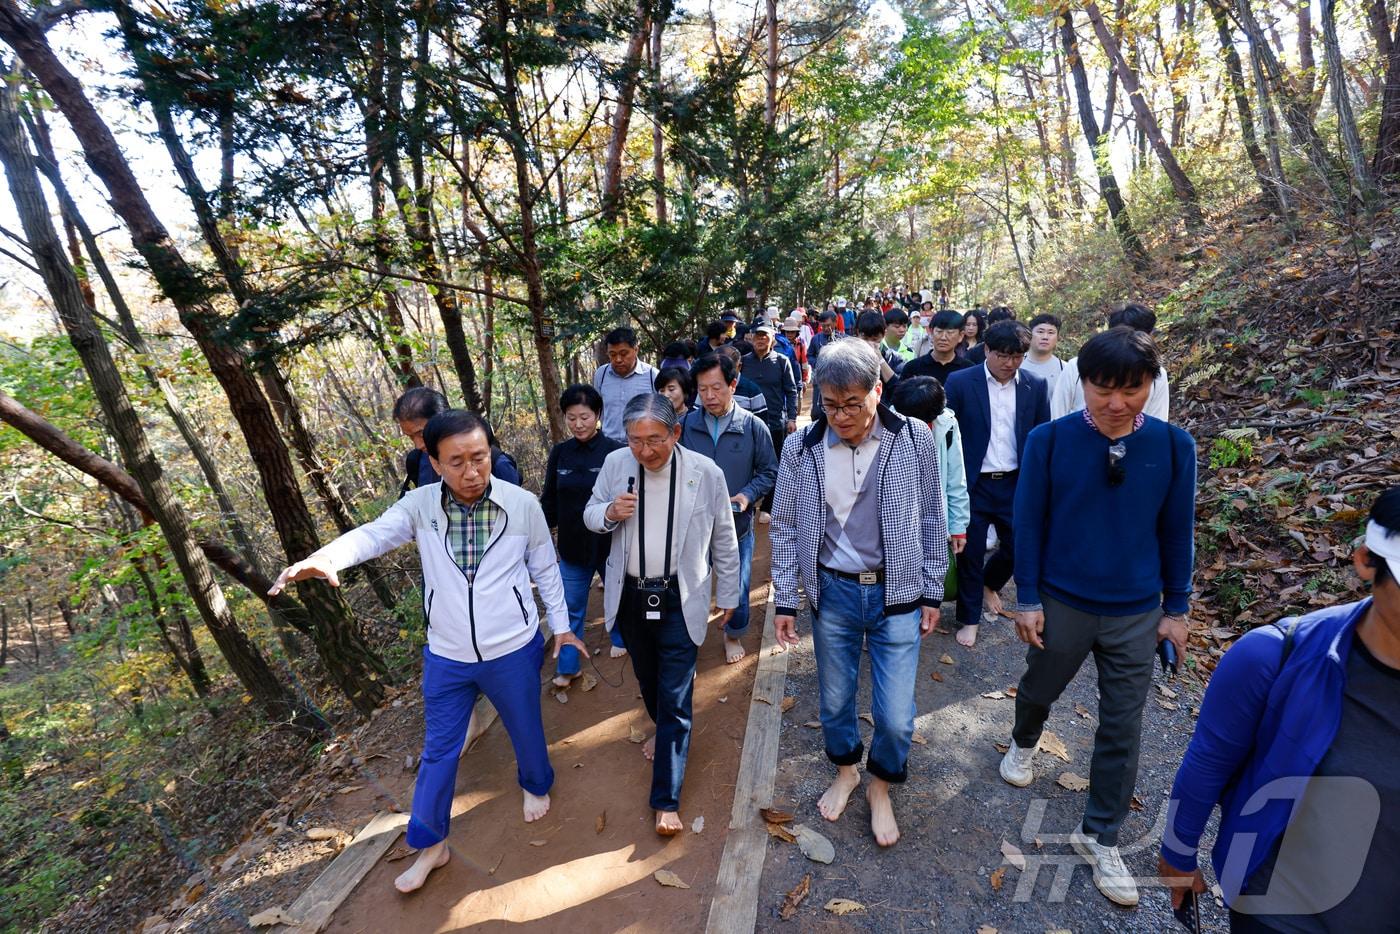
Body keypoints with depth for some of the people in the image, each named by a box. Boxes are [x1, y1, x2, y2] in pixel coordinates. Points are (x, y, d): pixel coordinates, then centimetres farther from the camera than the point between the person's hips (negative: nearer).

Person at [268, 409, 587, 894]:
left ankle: (536, 785, 54)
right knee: (438, 750, 16)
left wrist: (560, 624, 4)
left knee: (525, 729, 22)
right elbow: (373, 534, -26)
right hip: (447, 656, 1)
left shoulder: (523, 505, -14)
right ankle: (429, 844, 39)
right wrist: (323, 558, -47)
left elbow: (545, 569, -2)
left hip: (513, 651, -1)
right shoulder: (420, 505, -12)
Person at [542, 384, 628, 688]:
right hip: (572, 545, 3)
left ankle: (621, 638, 47)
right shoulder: (559, 453, -2)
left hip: (609, 543, -2)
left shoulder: (614, 452, -14)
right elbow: (549, 502, 5)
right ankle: (568, 666, 25)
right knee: (570, 607, 11)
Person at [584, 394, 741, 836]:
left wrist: (728, 594, 5)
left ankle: (667, 800, 14)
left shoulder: (706, 473, -15)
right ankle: (662, 727, 55)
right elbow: (590, 514, 6)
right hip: (628, 596, 4)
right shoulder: (615, 463, -9)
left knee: (675, 697, 1)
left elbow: (724, 539, -3)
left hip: (679, 600, -3)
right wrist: (608, 513, -19)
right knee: (647, 678, 24)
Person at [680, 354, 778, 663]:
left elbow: (769, 472, 0)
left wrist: (749, 494, -16)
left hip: (737, 525, 0)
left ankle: (734, 635, 44)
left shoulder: (754, 426, -8)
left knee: (737, 588, 15)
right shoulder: (686, 425, -6)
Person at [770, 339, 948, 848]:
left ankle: (880, 787, 35)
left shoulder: (915, 439, -8)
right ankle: (845, 770, 47)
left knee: (895, 717, 3)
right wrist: (785, 600, 1)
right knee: (835, 702, 16)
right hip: (832, 592, 1)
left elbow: (932, 521, 1)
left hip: (897, 594, -1)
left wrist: (932, 593, 3)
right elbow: (785, 528, 1)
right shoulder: (801, 447, -8)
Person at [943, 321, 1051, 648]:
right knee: (971, 553, 6)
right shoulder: (960, 383, -8)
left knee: (1018, 548, 10)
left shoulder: (1035, 386, 1)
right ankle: (969, 618, 25)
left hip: (1016, 484, 3)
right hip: (973, 485, -3)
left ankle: (989, 584, 42)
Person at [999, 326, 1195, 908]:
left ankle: (1100, 837, 30)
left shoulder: (1173, 446, -9)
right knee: (1039, 689, 21)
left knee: (1121, 729, 11)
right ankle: (1024, 744, 54)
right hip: (1061, 603, -1)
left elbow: (1176, 531, 1)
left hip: (1138, 613, 2)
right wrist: (1028, 600, -6)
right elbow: (1029, 523, -8)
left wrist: (1176, 608, 5)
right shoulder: (1049, 440, -14)